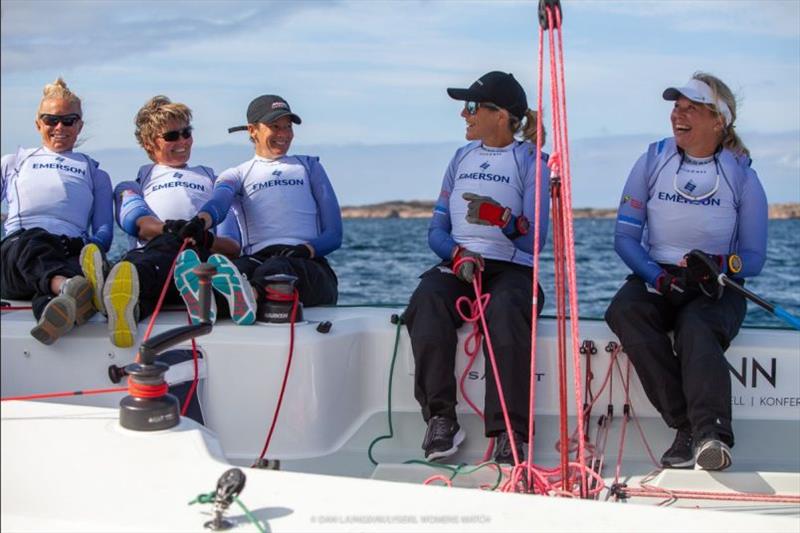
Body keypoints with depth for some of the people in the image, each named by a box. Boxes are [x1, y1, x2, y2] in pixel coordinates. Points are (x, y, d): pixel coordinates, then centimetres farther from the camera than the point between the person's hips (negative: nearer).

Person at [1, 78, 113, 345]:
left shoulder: (95, 172, 34)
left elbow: (104, 228, 20)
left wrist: (95, 246, -4)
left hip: (73, 249, 0)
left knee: (87, 262, -41)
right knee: (32, 242, -42)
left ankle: (57, 309, -74)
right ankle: (69, 288, -73)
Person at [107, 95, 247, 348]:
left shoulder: (210, 177, 37)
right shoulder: (138, 178, 35)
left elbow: (233, 245, 19)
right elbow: (133, 220, 8)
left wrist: (207, 239, -7)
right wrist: (168, 229, -16)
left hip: (202, 254, 1)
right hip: (148, 252, -1)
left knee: (170, 246, -39)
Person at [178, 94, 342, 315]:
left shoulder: (309, 166, 28)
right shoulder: (237, 175, 25)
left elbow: (334, 235, 18)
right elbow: (219, 201, -3)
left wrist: (307, 249, -8)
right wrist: (201, 221, -31)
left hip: (309, 265, -1)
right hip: (257, 259, 1)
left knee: (275, 268, -39)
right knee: (239, 268, -39)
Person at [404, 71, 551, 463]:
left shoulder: (531, 162, 5)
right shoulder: (461, 158, 19)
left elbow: (534, 243, -5)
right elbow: (436, 230, 14)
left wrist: (506, 221, -26)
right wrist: (458, 253, -8)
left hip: (511, 270, -3)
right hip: (458, 266, 3)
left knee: (506, 309, -38)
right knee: (427, 298, -32)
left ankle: (509, 434, -37)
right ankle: (440, 419, -31)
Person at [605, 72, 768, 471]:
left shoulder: (742, 176, 3)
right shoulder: (653, 161, 6)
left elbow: (753, 258, 3)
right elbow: (624, 237, 2)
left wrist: (717, 264, -20)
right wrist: (659, 277, -15)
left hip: (716, 290, -2)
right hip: (655, 279, 2)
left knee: (696, 327, -35)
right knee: (624, 310, -31)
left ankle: (710, 435, -50)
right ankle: (688, 425, -32)